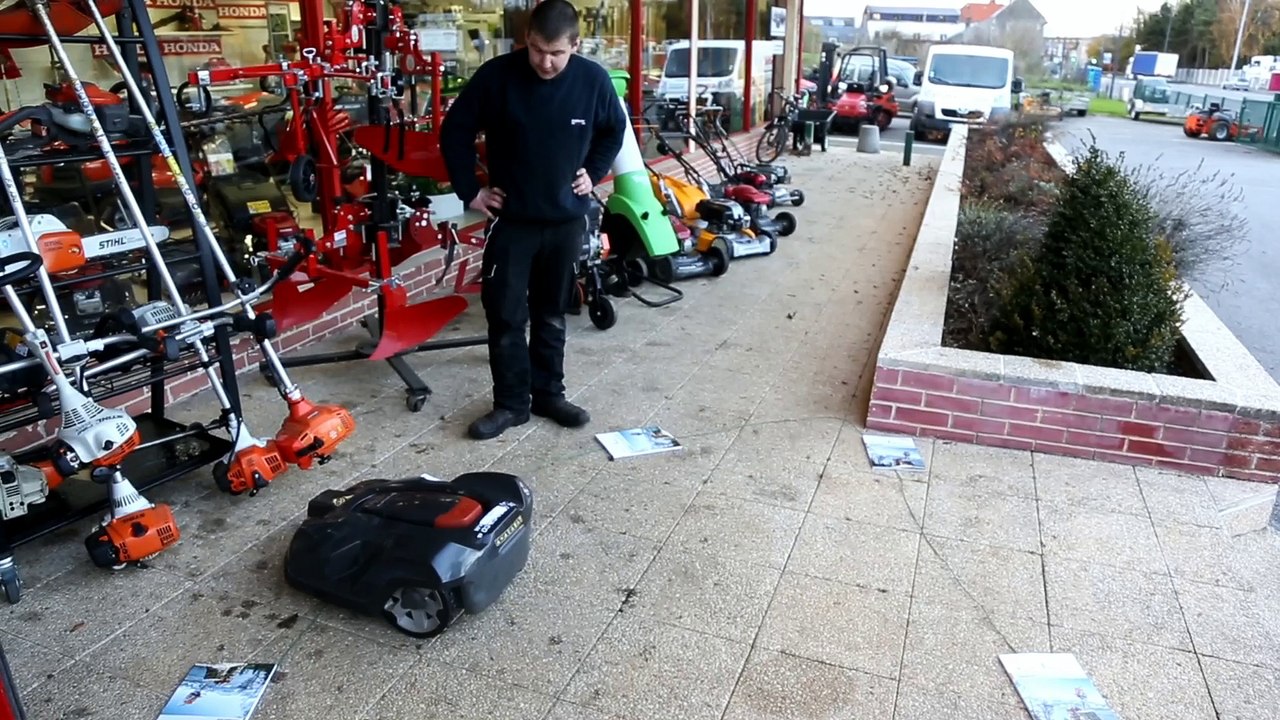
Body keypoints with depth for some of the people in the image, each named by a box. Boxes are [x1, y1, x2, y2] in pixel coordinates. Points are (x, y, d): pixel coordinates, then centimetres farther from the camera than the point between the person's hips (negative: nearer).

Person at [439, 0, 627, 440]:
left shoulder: (594, 80, -7)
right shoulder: (497, 75, -12)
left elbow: (615, 130, 13)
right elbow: (455, 130, -2)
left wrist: (594, 173, 4)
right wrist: (469, 191, -3)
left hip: (567, 218, 2)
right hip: (511, 218, -1)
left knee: (552, 313, 12)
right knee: (505, 314, 0)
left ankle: (548, 393, 26)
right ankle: (511, 403, 14)